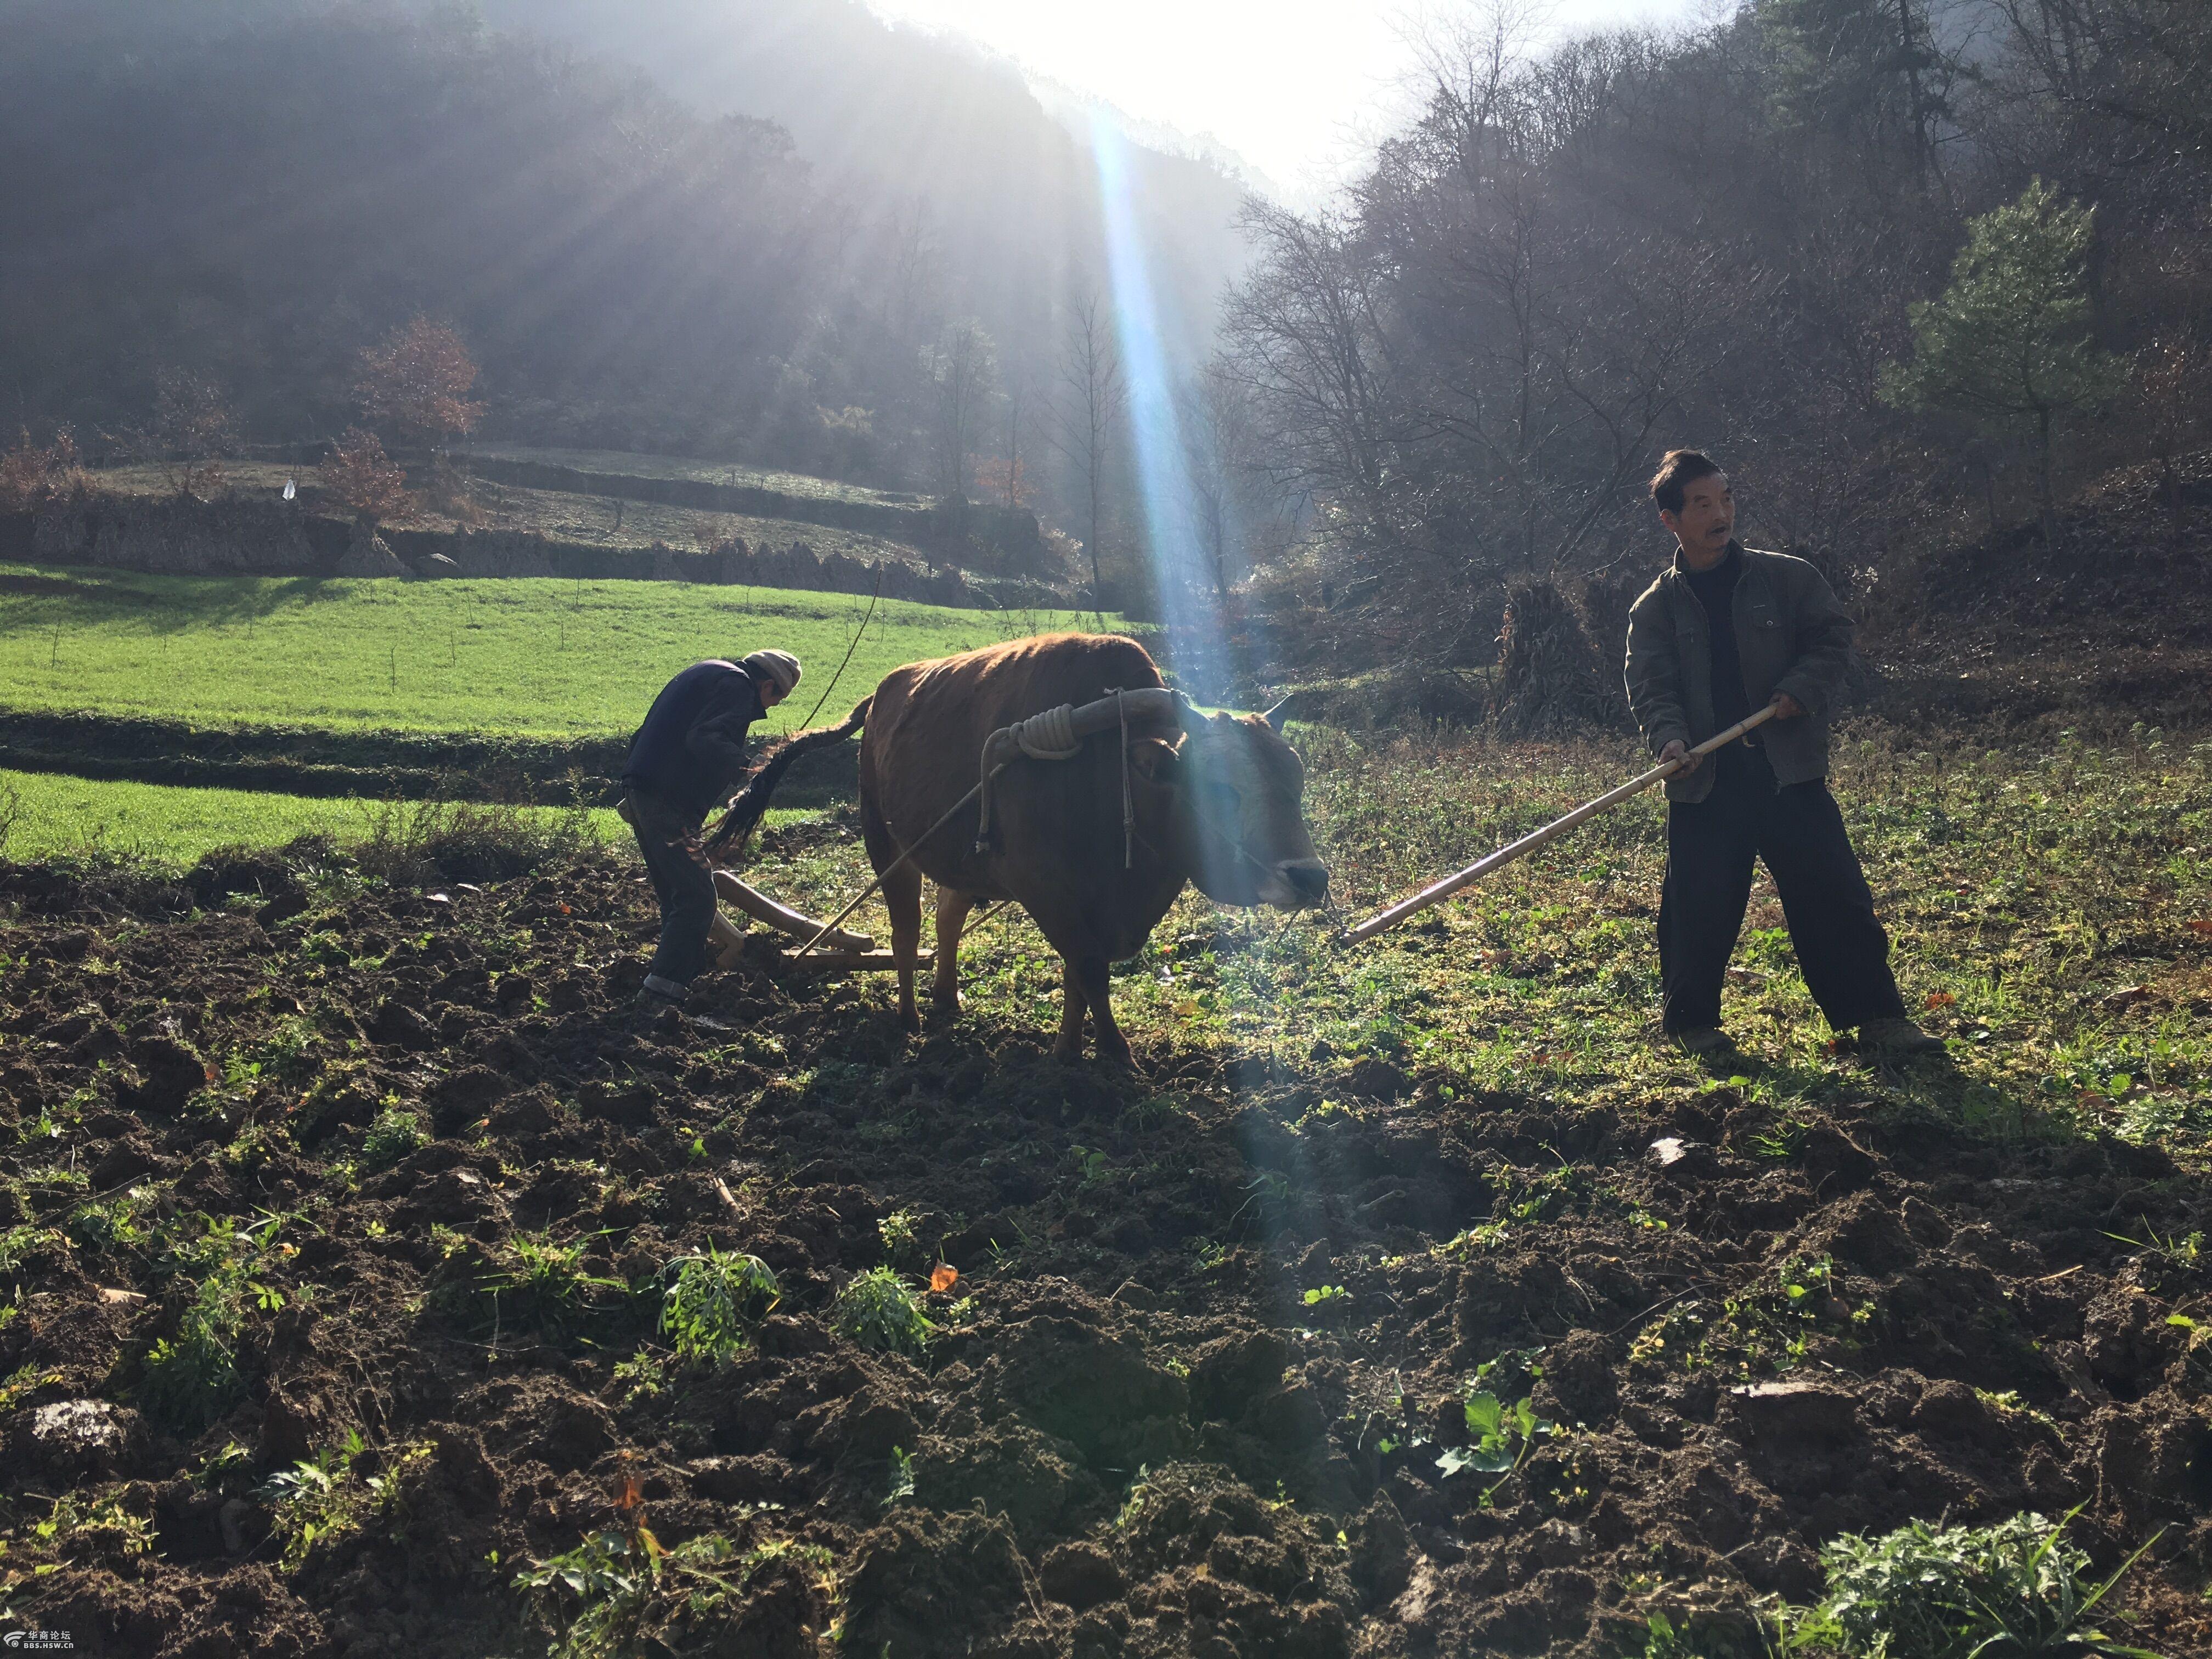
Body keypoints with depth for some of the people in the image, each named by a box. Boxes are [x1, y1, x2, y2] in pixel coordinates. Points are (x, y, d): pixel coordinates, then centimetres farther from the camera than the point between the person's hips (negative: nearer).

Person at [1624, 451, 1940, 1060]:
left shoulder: (1786, 578, 8)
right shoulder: (1655, 610, 7)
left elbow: (1832, 637, 9)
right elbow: (1649, 688, -1)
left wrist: (1802, 689, -9)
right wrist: (1669, 738, -20)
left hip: (1790, 769, 0)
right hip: (1704, 782, 0)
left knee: (1836, 894, -3)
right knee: (1699, 908, 1)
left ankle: (1879, 1018, 5)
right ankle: (1690, 1020, 20)